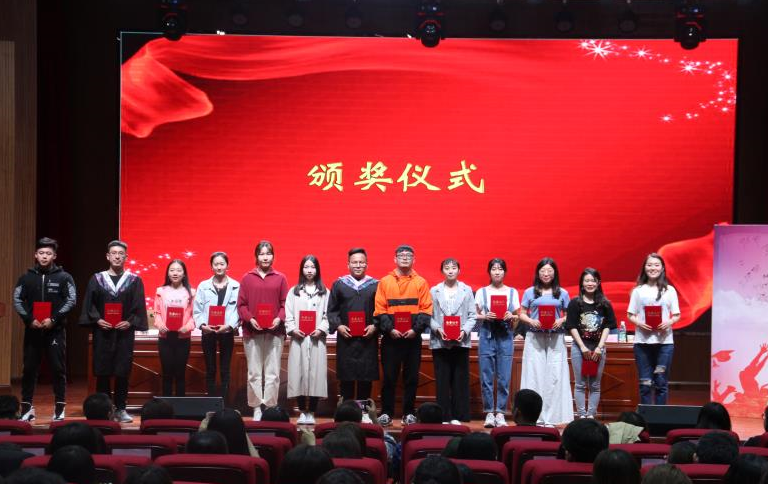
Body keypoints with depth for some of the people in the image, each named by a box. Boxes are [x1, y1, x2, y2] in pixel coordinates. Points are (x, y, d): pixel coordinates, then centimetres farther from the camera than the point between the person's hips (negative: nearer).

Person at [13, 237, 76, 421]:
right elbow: (17, 300, 4)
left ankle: (59, 408, 3)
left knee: (58, 369, -1)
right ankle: (27, 407, 11)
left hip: (55, 330, -2)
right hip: (32, 330, 2)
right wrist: (29, 319, -10)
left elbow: (71, 301, -4)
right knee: (29, 369, 4)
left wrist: (54, 319, -14)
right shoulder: (26, 278, 8)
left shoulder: (64, 277, 3)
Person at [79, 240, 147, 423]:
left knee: (122, 372, 0)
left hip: (124, 333, 0)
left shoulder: (134, 281, 5)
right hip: (102, 333, 0)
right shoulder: (97, 279, 6)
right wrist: (97, 320, -10)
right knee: (102, 372, 1)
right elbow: (89, 305, 4)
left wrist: (130, 322, -11)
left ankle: (120, 409, 8)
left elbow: (139, 307, 3)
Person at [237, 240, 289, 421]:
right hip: (252, 332, 0)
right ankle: (256, 408, 8)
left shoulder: (280, 278, 7)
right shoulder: (247, 278, 7)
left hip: (274, 332, 0)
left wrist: (279, 318, -11)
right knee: (254, 373, 2)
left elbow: (285, 303, 6)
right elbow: (241, 304, 5)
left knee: (272, 373, -1)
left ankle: (270, 407, 3)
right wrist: (250, 319, -11)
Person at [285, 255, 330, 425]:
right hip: (298, 338, 1)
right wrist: (293, 329, -9)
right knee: (299, 373, -3)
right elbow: (288, 315, 6)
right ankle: (302, 412, 5)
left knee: (316, 372, -4)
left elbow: (327, 315, 4)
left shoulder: (324, 292, 10)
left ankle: (311, 413, 3)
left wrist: (321, 329, -11)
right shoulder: (294, 291, 12)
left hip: (317, 339, 0)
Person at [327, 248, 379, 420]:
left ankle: (363, 411, 10)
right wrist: (338, 325, -7)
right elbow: (331, 310, 7)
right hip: (345, 338, 0)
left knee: (366, 377, 2)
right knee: (346, 377, 2)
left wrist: (375, 326, -10)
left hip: (368, 338, 0)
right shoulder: (339, 284, 7)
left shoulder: (375, 285, 5)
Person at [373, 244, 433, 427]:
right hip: (390, 337, 0)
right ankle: (386, 413, 7)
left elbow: (426, 310, 0)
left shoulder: (421, 282, 6)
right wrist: (389, 329, -12)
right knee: (389, 376, 1)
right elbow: (380, 310, 0)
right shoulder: (385, 282, 5)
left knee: (412, 377, 4)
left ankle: (409, 413, 11)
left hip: (413, 337, 1)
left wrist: (416, 329, -12)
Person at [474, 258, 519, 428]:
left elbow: (517, 316, 12)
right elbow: (475, 315, 7)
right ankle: (489, 413, 4)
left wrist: (511, 317, -9)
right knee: (486, 377, -3)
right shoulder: (482, 292, 9)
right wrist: (485, 317, -12)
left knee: (504, 377, -3)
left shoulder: (512, 292, 11)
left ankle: (500, 413, 3)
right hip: (487, 335, 0)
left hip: (505, 336, 0)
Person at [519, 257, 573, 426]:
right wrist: (531, 321, -11)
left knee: (554, 376, -4)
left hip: (555, 339, 0)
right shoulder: (530, 292, 8)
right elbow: (522, 314, 8)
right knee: (534, 375, -3)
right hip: (534, 338, 0)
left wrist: (561, 321, -10)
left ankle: (550, 417, -1)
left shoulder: (562, 293, 10)